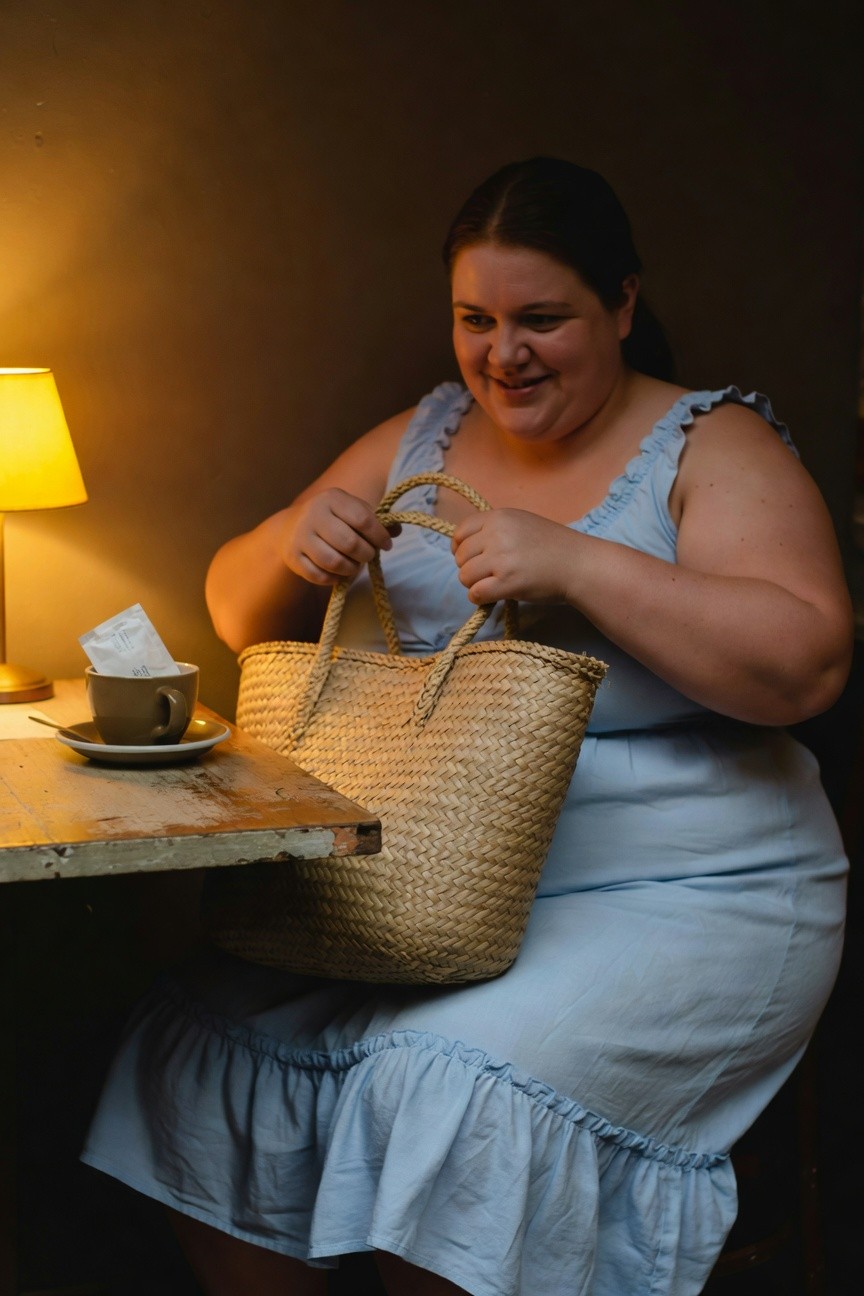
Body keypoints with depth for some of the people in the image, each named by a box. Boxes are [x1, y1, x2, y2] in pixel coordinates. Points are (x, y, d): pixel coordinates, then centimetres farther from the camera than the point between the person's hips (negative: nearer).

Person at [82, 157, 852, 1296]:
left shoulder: (712, 447, -1)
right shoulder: (422, 438, 14)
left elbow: (808, 663, -16)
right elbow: (244, 617, 17)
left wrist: (575, 566, -22)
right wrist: (291, 545, -7)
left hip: (677, 893, -5)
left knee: (466, 1090, -31)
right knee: (207, 1040, -15)